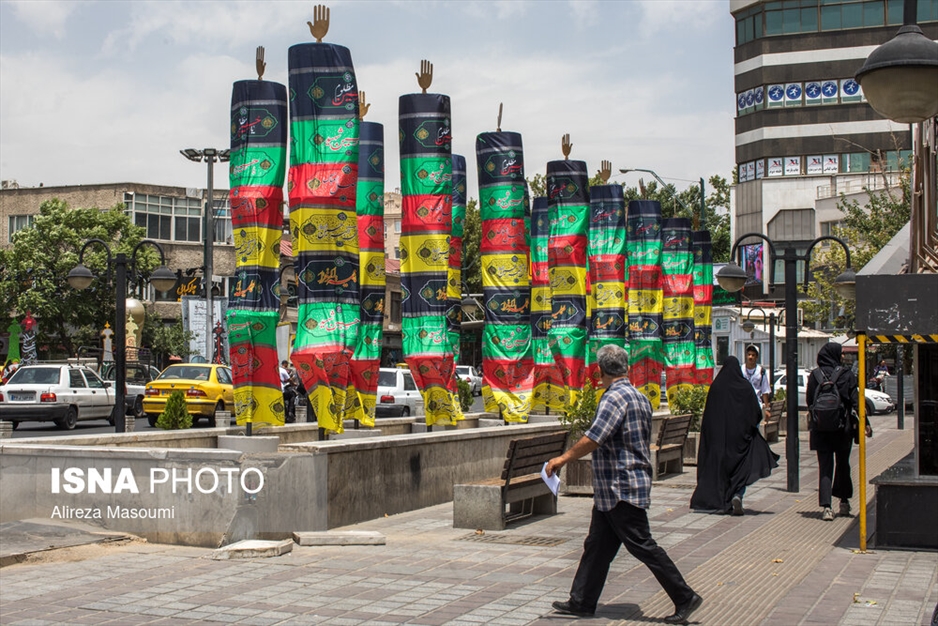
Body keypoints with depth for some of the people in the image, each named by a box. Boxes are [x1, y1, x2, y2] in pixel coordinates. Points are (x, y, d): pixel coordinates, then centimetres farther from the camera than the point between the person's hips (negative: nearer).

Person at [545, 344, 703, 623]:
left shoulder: (615, 397, -17)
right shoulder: (640, 397, 13)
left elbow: (594, 439, -24)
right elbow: (644, 442, 22)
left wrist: (563, 458, -16)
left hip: (621, 489, -10)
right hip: (611, 492, 10)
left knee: (642, 546, -5)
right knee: (597, 547, 12)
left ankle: (685, 598, 1)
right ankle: (581, 602, 17)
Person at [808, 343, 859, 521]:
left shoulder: (814, 376, -3)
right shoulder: (847, 375, -7)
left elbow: (809, 401, 3)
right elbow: (855, 401, -7)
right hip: (843, 427, 0)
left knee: (824, 466, 1)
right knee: (842, 464, 18)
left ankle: (826, 506, -11)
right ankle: (844, 501, 28)